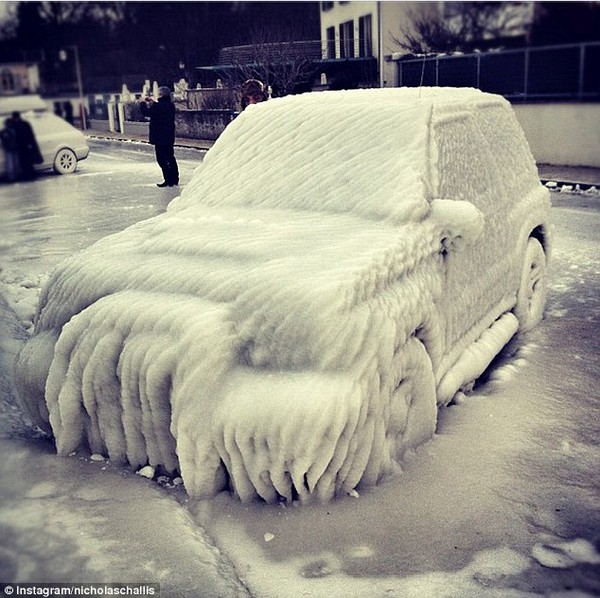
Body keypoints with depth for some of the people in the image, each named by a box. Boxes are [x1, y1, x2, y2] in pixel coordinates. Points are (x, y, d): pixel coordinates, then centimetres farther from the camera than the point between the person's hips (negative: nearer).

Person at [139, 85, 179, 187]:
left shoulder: (159, 106, -19)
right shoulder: (170, 105, 7)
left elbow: (147, 112, -13)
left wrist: (143, 103, 2)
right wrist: (152, 103, 22)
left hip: (160, 137, -8)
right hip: (169, 137, 8)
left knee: (161, 159, -3)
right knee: (170, 157, 16)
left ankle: (168, 180, -6)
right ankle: (175, 178, 20)